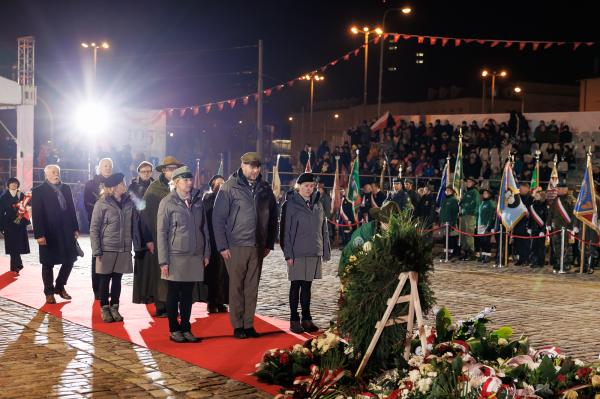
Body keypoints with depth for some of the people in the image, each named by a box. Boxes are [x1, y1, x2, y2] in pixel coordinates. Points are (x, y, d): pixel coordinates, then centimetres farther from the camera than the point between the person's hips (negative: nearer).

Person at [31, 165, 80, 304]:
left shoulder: (66, 188, 9)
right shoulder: (39, 191, -5)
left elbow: (71, 209, 11)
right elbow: (36, 214, -10)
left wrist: (75, 228, 6)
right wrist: (39, 235, -17)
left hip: (66, 233, 5)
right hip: (49, 234, -5)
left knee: (69, 260, 8)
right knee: (48, 264, 5)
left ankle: (60, 286, 28)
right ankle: (49, 292, 18)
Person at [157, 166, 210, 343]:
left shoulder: (197, 201, 8)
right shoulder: (167, 202, -5)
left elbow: (204, 228, 13)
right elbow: (161, 233, -6)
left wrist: (206, 253, 9)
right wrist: (163, 261, -10)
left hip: (195, 256, 4)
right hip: (175, 256, -4)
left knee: (187, 295, 11)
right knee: (174, 294, 7)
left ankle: (186, 329, 20)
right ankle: (174, 330, 16)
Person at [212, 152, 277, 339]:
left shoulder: (265, 189, 7)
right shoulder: (229, 188, -6)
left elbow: (272, 218, 14)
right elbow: (218, 218, -6)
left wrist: (269, 244, 10)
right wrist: (223, 246, -10)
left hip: (258, 246, 4)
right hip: (236, 246, -4)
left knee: (252, 287, 8)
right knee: (236, 287, 2)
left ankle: (249, 324, 16)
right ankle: (237, 326, 10)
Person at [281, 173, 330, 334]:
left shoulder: (317, 205, 10)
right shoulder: (291, 205, -5)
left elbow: (323, 229, 12)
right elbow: (286, 230, -8)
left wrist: (326, 251, 8)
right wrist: (288, 254, -13)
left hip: (314, 252, 4)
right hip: (297, 253, -4)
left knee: (307, 286, 11)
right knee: (296, 286, 3)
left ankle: (306, 319, 19)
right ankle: (294, 320, 10)